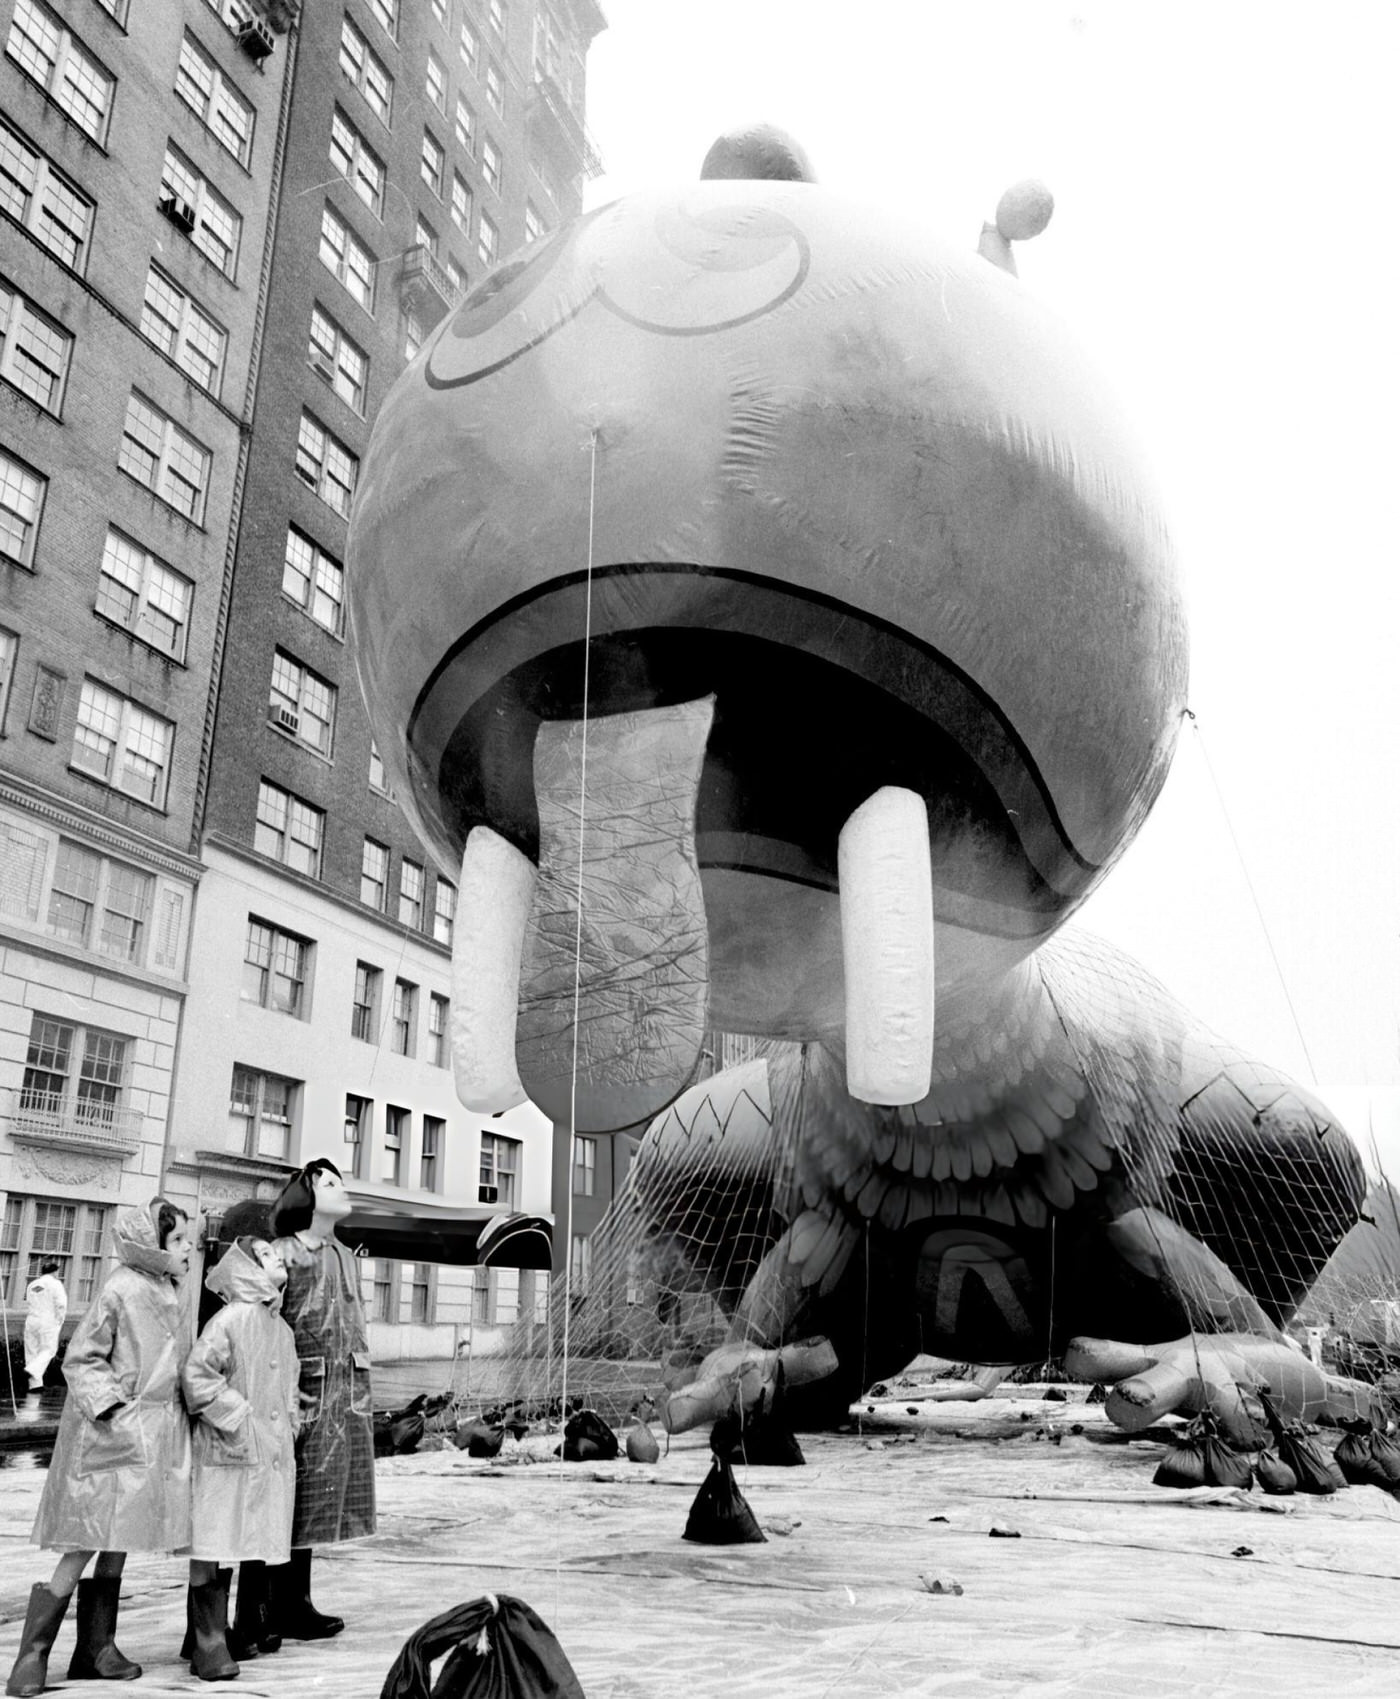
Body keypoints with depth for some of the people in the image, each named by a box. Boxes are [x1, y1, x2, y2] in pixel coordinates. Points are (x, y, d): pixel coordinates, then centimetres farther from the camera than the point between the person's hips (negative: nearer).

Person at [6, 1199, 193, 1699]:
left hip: (154, 1435, 7)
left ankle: (96, 1649, 22)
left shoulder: (165, 1291, 9)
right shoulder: (120, 1289, -14)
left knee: (117, 1547, 12)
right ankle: (32, 1657, 9)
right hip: (110, 1434, -7)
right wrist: (112, 1409, -18)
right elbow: (80, 1360, -12)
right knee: (84, 1546, -3)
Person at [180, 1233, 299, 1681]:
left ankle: (232, 1635, 23)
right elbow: (196, 1375, -18)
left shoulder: (282, 1329, 13)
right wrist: (237, 1417, -15)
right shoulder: (229, 1319, -13)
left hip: (273, 1455, 8)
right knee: (217, 1547, -3)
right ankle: (209, 1647, 3)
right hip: (229, 1456, -8)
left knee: (258, 1544, 10)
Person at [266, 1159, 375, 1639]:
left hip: (347, 1394, 8)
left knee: (312, 1505, 14)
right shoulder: (283, 1254, -11)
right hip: (305, 1390, -8)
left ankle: (299, 1605, 24)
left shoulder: (344, 1256, 14)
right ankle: (282, 1611, 13)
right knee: (293, 1503, 2)